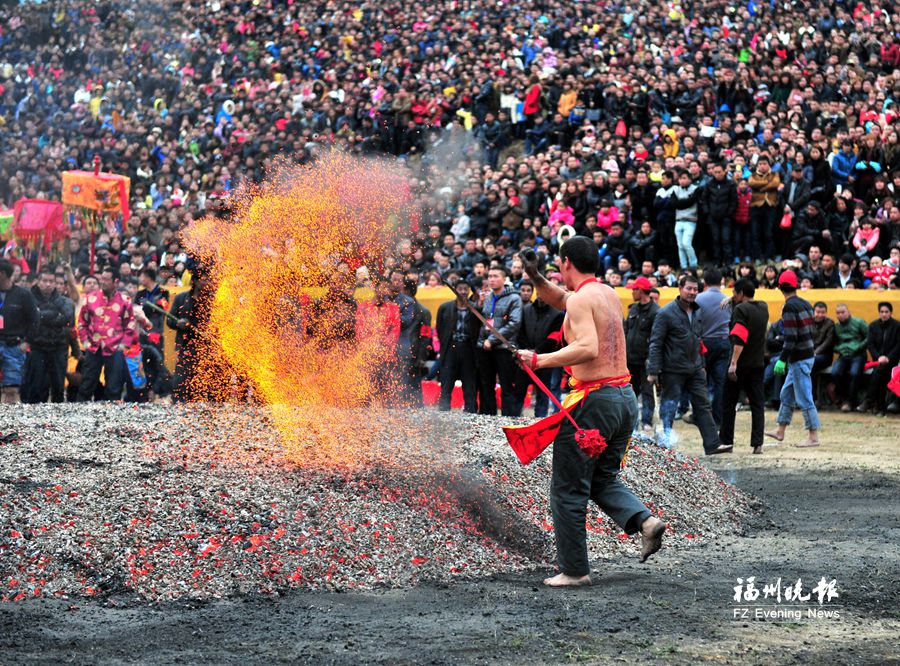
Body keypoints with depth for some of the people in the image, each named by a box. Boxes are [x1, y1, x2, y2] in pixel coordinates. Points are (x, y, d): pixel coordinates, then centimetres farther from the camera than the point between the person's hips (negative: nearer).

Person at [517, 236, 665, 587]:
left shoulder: (581, 298, -11)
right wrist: (536, 278, 18)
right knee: (603, 479, 22)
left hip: (596, 399, -9)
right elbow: (558, 300, 33)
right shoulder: (608, 293, 16)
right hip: (626, 397, 9)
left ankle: (574, 570, 5)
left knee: (568, 490, 2)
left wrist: (540, 360, -22)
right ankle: (645, 520, -2)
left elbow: (588, 348, -26)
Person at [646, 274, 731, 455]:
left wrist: (701, 364, 20)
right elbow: (655, 343, -13)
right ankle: (664, 444, 11)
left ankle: (713, 444, 4)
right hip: (673, 371, -7)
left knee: (703, 406, 4)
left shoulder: (697, 312, 12)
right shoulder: (667, 313, -11)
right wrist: (653, 371, -17)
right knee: (668, 408, 2)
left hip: (695, 370, 7)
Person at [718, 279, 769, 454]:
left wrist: (733, 363, -25)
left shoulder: (740, 309, -12)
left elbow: (739, 339, -21)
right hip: (758, 364, 6)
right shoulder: (763, 308, 9)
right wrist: (734, 301, 17)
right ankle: (757, 443, -5)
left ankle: (726, 441, 7)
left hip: (741, 364, -6)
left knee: (728, 404, 5)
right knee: (758, 404, 4)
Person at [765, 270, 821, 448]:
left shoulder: (789, 307, -16)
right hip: (808, 354, 9)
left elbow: (791, 338, -21)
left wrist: (782, 359, -20)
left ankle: (813, 436, -3)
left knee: (804, 398, -5)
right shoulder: (806, 304, 10)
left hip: (799, 358, -9)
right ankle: (780, 431, 27)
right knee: (787, 393, 19)